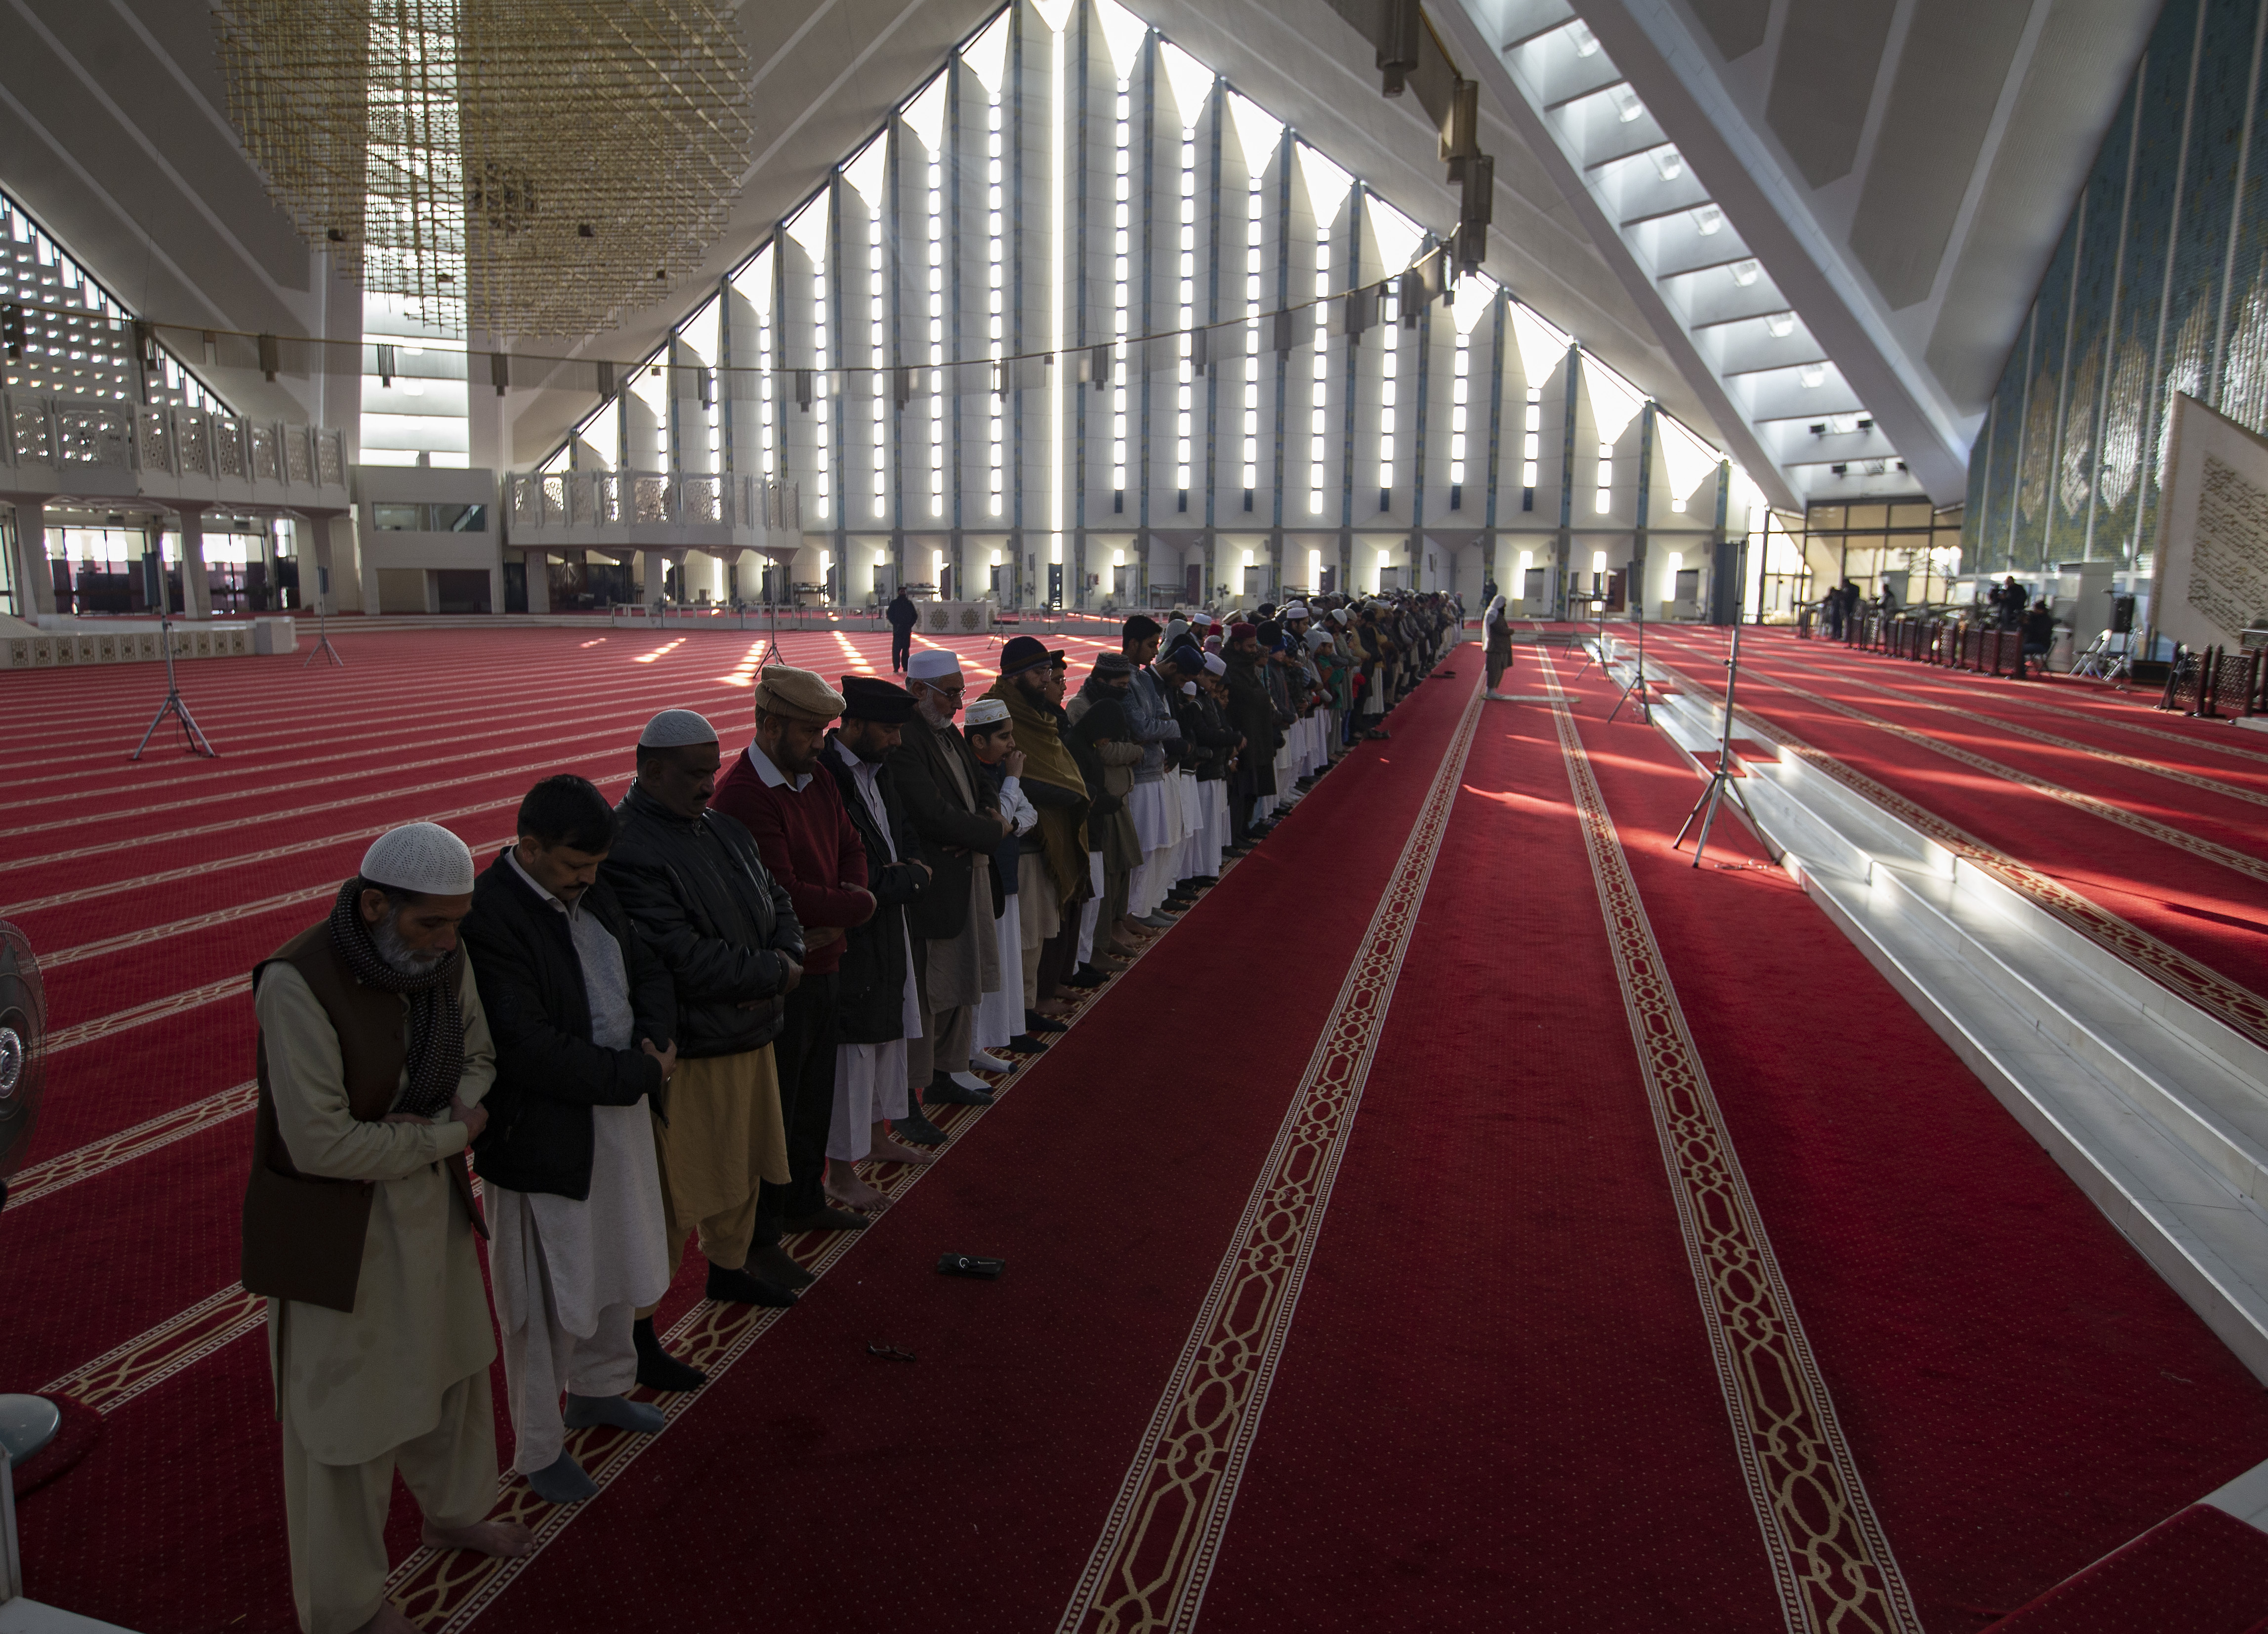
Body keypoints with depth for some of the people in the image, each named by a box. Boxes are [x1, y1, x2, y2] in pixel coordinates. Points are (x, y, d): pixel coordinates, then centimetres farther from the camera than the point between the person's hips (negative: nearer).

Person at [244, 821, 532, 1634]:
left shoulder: (444, 958, -10)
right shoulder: (298, 984, -28)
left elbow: (478, 1059, 4)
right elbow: (322, 1144, -29)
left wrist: (443, 1122, -17)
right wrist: (451, 1135, -18)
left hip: (429, 1197, 7)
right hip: (332, 1221, -6)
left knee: (448, 1360, 24)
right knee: (346, 1409, 9)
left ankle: (453, 1510, 50)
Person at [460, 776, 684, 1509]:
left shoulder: (587, 893, 2)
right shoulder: (488, 919, -24)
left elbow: (647, 970, 11)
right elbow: (532, 1053, -28)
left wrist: (656, 1039, -9)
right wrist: (640, 1073, -20)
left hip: (618, 1118, 8)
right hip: (546, 1138, -8)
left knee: (618, 1267, 24)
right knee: (547, 1300, 9)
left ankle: (598, 1390, 47)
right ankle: (539, 1449, 28)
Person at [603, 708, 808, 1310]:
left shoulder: (725, 830, 9)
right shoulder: (625, 850, -21)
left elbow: (776, 900, 16)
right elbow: (684, 962, -27)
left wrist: (788, 956, -7)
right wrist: (775, 974, -15)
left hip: (752, 1035, 9)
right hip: (687, 1056, -9)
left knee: (742, 1169, 25)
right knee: (671, 1197, 2)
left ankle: (729, 1267, 46)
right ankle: (635, 1321, 18)